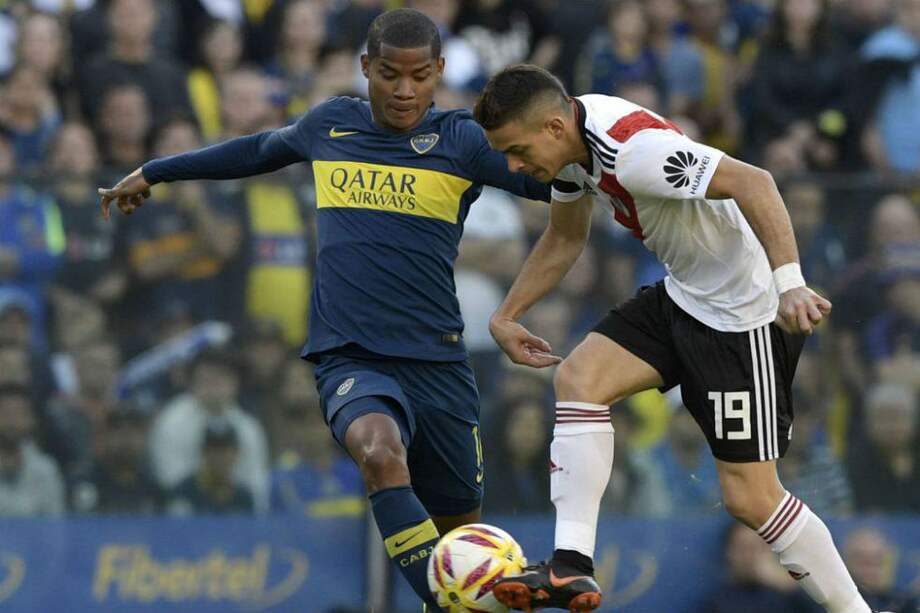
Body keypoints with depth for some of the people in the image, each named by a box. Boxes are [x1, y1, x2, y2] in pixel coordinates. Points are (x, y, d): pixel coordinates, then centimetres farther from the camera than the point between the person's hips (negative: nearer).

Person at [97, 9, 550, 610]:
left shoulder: (460, 140, 1)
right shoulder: (329, 126, 11)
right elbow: (262, 150, 31)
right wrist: (154, 172, 42)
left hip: (438, 363, 0)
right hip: (349, 359, 0)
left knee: (458, 530, 7)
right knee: (381, 452, -33)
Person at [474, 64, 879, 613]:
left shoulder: (632, 149, -29)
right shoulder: (572, 139, 1)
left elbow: (754, 183, -36)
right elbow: (565, 238, 20)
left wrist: (789, 283, -44)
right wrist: (507, 316, 19)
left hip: (747, 314, -9)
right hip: (683, 297, 9)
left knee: (750, 498, -7)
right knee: (578, 377, -8)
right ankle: (572, 569, -12)